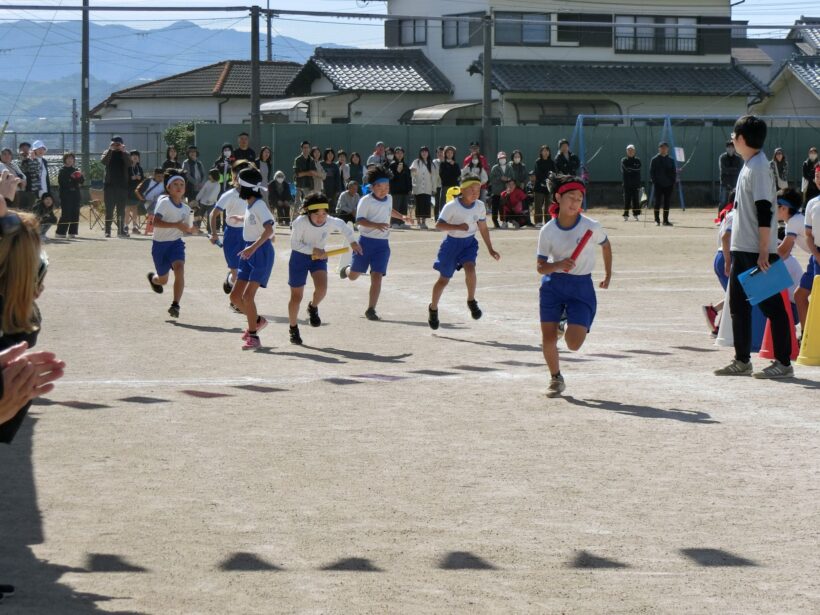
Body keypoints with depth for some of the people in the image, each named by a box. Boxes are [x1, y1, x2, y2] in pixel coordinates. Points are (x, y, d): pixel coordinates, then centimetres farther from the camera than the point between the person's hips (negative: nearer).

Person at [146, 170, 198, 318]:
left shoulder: (186, 209, 4)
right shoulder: (164, 202, -15)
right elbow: (156, 222, -27)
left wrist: (192, 229, -6)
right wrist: (176, 225, -35)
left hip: (176, 243, 3)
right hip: (160, 244, -3)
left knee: (179, 269, -25)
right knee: (163, 280, 11)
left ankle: (175, 305, -24)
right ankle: (152, 278, 51)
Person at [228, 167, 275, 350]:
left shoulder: (258, 205, -16)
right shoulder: (250, 205, 10)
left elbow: (269, 229, -29)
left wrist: (253, 247, -39)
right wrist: (239, 218, 43)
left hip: (261, 252, -9)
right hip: (249, 253, 9)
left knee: (248, 295, -16)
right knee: (235, 296, 8)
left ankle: (253, 337, -8)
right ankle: (257, 321, 29)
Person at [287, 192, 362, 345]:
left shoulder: (331, 222, -21)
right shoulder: (301, 222, -29)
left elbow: (343, 226, 3)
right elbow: (295, 244, -20)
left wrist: (352, 242, 0)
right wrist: (313, 250, -30)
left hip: (319, 257, 2)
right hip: (299, 256, -2)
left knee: (322, 288, -22)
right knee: (296, 297, 4)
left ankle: (313, 307, 14)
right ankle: (293, 328, 27)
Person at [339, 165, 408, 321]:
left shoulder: (389, 199, 9)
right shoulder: (366, 201, -11)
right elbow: (359, 220, -19)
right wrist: (376, 225, -32)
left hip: (382, 244, 3)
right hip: (366, 241, -3)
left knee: (377, 276, -8)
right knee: (353, 276, 10)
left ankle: (371, 309, -5)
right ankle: (347, 270, 49)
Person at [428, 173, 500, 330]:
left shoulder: (480, 206, -4)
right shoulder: (451, 206, -19)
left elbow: (483, 228, 8)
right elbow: (439, 225, -20)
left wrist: (490, 249, 9)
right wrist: (457, 227, -34)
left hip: (469, 243, 3)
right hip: (452, 242, -3)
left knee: (470, 268, -26)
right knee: (444, 279, 6)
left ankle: (471, 301, -6)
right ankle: (433, 308, 27)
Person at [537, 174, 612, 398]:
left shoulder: (591, 226, -8)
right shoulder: (548, 231, -6)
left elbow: (606, 245, 13)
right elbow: (540, 267, -2)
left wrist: (608, 274, 18)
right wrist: (558, 265, -22)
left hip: (581, 287, -1)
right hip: (553, 285, 1)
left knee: (573, 344, -11)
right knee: (548, 340, -5)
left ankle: (569, 325, 27)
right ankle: (556, 378, 22)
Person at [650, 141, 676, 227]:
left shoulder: (671, 160, 9)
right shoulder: (655, 160, 1)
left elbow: (674, 172, 12)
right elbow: (651, 171, 1)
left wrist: (673, 182, 1)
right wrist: (653, 181, -9)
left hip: (668, 185, 3)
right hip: (658, 184, -3)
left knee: (667, 203, 5)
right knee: (658, 202, -2)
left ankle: (666, 220, 10)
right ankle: (657, 220, 2)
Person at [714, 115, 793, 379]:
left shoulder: (759, 167, -15)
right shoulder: (749, 166, 15)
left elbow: (764, 211, -20)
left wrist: (764, 251, -23)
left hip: (758, 251, -10)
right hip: (742, 249, 10)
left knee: (771, 305, -5)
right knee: (738, 304, 12)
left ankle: (784, 362, -2)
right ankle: (742, 361, 19)